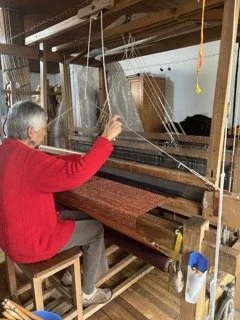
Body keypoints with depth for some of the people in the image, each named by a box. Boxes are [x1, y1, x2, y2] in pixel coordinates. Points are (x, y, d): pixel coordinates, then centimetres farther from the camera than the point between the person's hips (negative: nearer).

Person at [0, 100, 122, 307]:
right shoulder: (27, 160, -32)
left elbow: (51, 165, 10)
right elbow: (75, 174, -40)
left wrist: (80, 157, 4)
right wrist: (106, 137, -32)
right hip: (29, 243, -9)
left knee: (84, 218, 19)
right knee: (95, 229, 6)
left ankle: (73, 271, 37)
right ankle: (87, 293, 24)